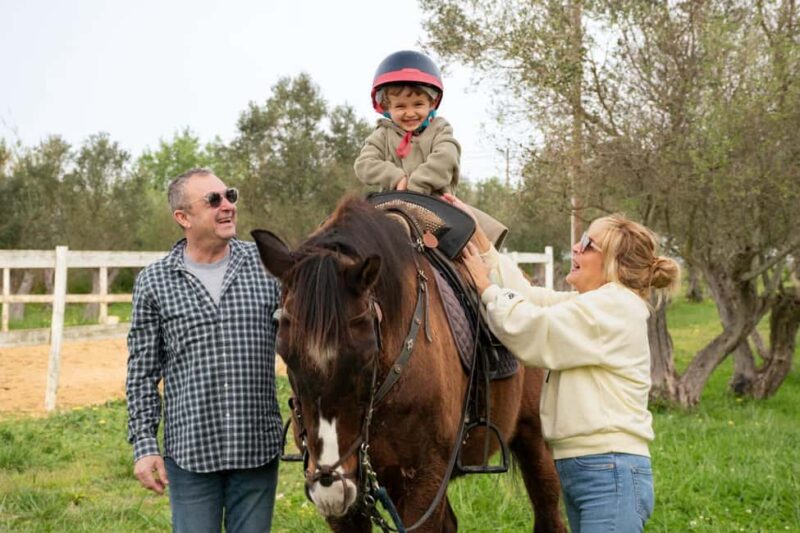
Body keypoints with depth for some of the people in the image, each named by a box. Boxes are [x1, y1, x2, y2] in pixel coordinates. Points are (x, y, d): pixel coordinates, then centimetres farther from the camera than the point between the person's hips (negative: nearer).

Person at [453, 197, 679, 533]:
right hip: (576, 468, 10)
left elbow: (531, 333, -16)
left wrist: (487, 288, -2)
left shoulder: (615, 307, -13)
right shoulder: (588, 304, 16)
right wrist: (477, 238, 12)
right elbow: (529, 296, 15)